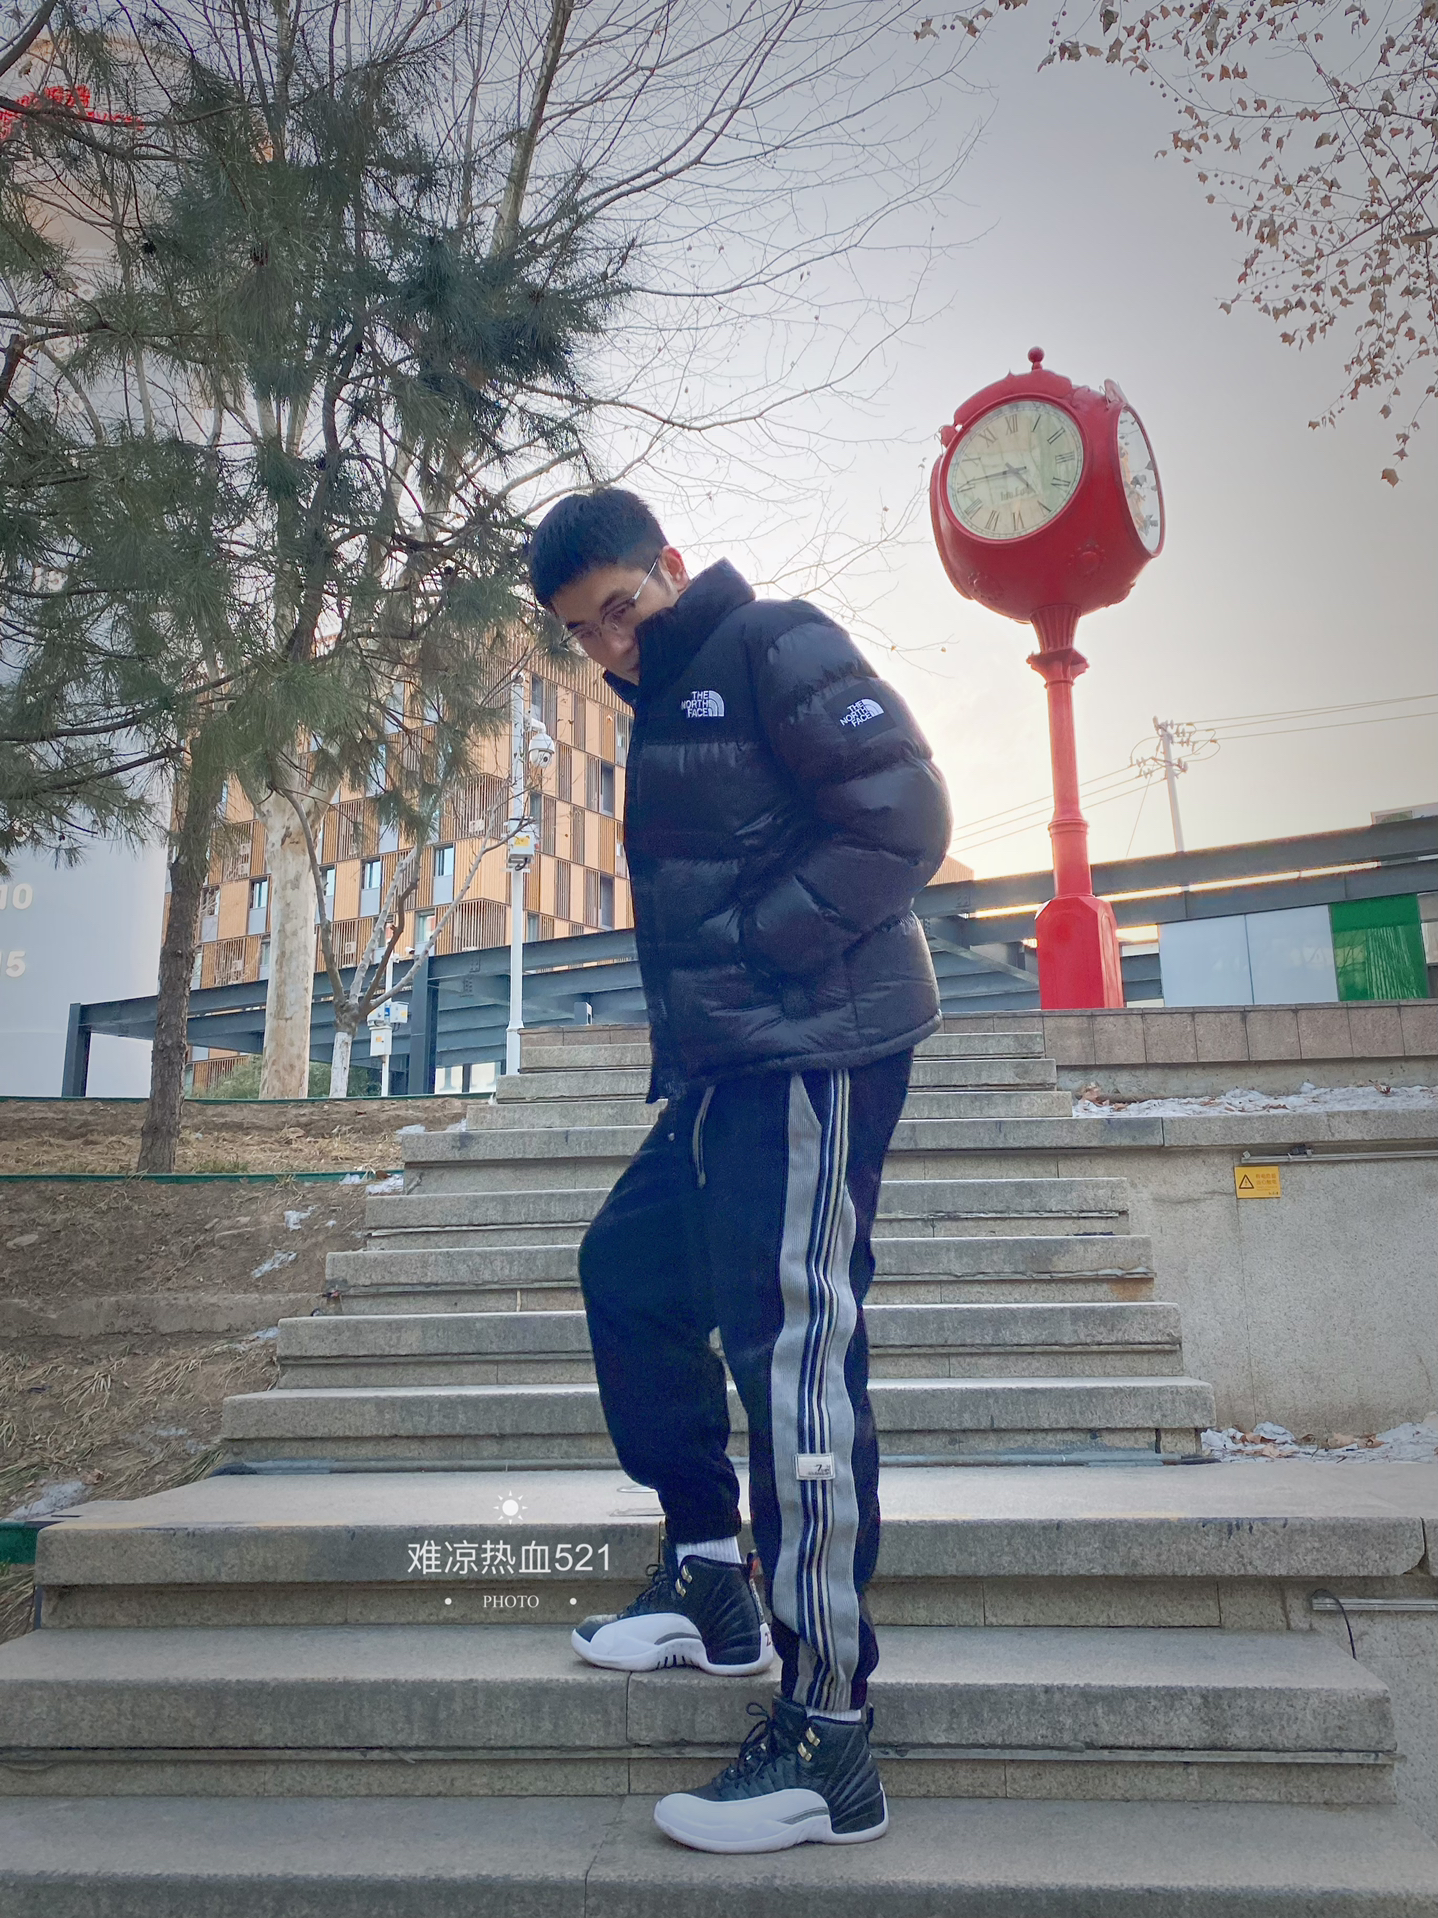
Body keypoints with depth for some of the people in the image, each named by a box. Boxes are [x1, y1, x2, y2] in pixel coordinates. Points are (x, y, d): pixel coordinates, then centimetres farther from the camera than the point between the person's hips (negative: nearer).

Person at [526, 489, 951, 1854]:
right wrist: (687, 1021, 12)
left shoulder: (775, 648, -5)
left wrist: (758, 949, -16)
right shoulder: (666, 707, 22)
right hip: (727, 1069, 10)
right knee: (627, 1269, 17)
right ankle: (710, 1578, 28)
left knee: (793, 1359, -10)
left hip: (813, 1056, -10)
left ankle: (830, 1745, 1)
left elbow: (904, 815, -15)